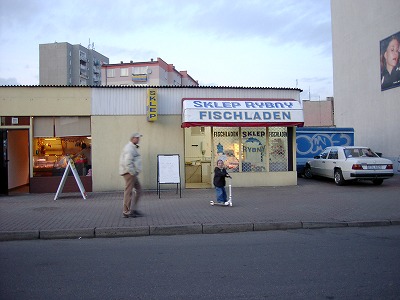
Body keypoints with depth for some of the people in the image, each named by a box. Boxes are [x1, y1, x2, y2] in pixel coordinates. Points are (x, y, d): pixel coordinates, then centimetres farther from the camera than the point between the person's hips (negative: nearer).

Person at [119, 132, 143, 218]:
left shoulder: (133, 147, 19)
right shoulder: (129, 148, -15)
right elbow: (127, 162, -25)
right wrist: (133, 172, -20)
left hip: (133, 173, 10)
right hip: (129, 173, -10)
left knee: (138, 190, 12)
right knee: (128, 192, -4)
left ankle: (134, 210, 16)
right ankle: (126, 212, 4)